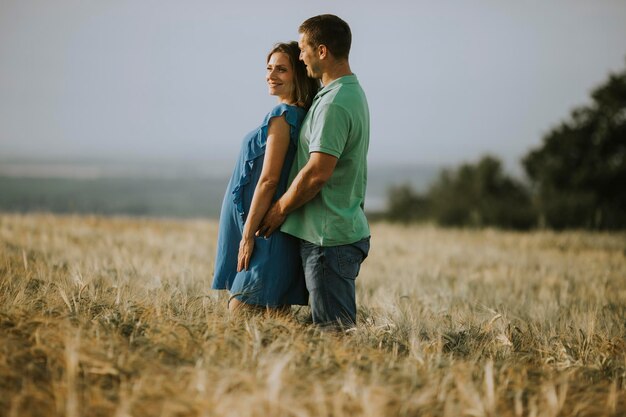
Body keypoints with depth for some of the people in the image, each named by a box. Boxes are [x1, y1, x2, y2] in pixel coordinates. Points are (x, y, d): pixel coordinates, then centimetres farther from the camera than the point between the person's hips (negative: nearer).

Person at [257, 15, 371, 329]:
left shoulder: (334, 103, -19)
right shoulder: (353, 92, 15)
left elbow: (317, 172, -24)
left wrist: (279, 210, -10)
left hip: (328, 237, -11)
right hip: (349, 230, 11)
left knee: (332, 331, -6)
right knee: (343, 329, 14)